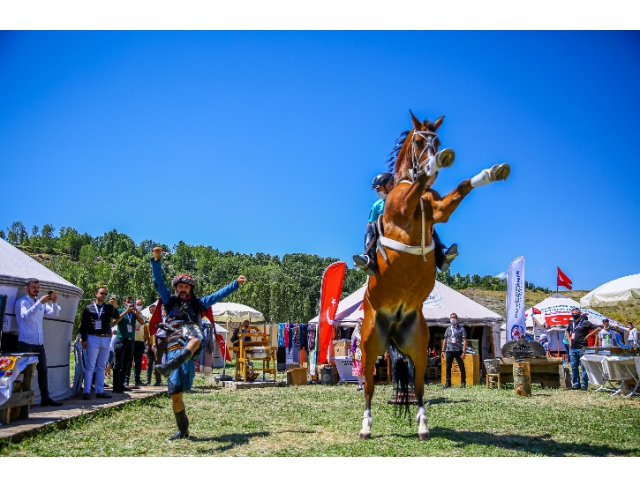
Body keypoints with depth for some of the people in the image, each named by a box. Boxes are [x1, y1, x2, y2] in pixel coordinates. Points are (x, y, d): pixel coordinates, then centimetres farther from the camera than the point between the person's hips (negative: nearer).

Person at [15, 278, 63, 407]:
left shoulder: (42, 302, 13)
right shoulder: (22, 302, -5)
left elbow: (55, 313, 4)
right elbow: (25, 315, -23)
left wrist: (54, 302, -14)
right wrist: (39, 302, -30)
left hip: (39, 343, 6)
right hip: (26, 343, -6)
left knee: (43, 370, 7)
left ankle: (45, 398, 12)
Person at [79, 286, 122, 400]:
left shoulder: (109, 307, 10)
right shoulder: (89, 308, 4)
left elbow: (117, 317, -7)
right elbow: (83, 325, 3)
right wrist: (84, 340, -5)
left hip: (106, 340, 3)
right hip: (93, 339, -3)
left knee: (102, 367, 8)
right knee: (90, 366, -2)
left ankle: (100, 391, 13)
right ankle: (86, 391, 1)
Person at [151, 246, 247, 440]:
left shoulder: (198, 303, 25)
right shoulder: (170, 301, 24)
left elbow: (219, 294, 25)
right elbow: (158, 281, 15)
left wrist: (236, 283, 18)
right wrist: (157, 260, 5)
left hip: (191, 337, -1)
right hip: (174, 348, 2)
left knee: (194, 341, -43)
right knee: (175, 393, -2)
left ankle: (168, 366, -67)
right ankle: (183, 430, 12)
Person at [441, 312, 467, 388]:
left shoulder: (461, 329, 1)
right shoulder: (448, 329, 13)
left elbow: (464, 341, -3)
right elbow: (445, 340, 16)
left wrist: (464, 352, -11)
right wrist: (443, 351, 10)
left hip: (458, 351, -3)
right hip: (449, 351, 3)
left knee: (462, 367, 0)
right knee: (448, 367, 4)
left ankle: (463, 383, 11)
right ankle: (447, 383, 9)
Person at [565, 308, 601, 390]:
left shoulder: (585, 322, -5)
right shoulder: (571, 323, 13)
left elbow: (598, 328, -9)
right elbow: (567, 331, 33)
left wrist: (588, 336, -10)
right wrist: (569, 339, 16)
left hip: (582, 348, -6)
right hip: (572, 348, 6)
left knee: (584, 367, -2)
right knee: (574, 367, 8)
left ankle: (584, 385, 2)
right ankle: (576, 384, 15)